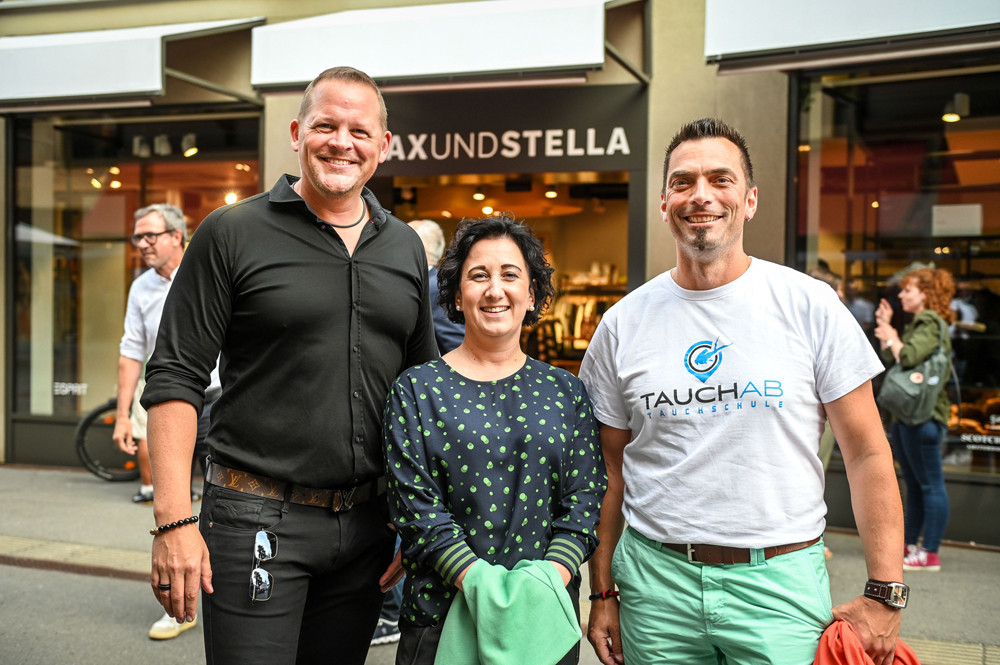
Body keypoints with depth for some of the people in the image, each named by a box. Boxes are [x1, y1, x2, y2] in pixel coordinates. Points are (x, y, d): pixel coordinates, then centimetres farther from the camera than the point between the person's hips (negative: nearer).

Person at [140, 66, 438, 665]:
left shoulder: (406, 249, 9)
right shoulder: (233, 234, -5)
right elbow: (175, 378, -7)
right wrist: (174, 520, -14)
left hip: (367, 524, 5)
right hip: (258, 520, -4)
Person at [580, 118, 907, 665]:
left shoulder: (810, 306, -4)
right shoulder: (623, 323, 1)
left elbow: (868, 456, -2)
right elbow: (609, 470, 6)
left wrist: (884, 594, -6)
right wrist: (602, 593, 6)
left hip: (779, 581, -1)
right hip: (655, 581, 2)